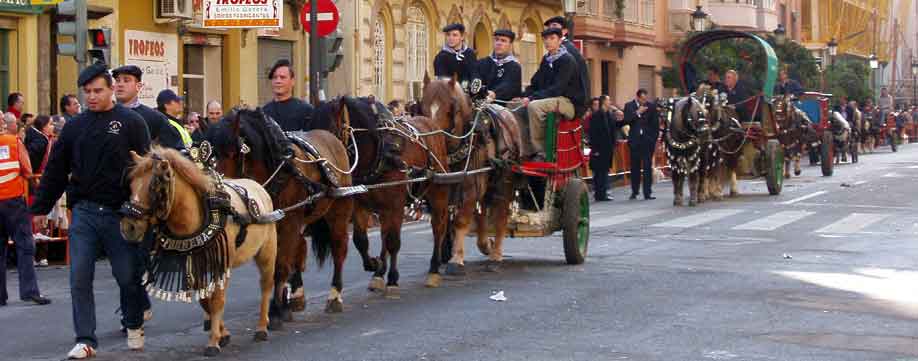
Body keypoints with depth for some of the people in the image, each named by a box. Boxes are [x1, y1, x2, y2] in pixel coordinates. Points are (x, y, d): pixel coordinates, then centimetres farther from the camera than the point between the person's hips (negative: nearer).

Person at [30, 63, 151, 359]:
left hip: (120, 212, -3)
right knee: (80, 279, -2)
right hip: (83, 212, 3)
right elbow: (55, 171, 12)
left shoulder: (131, 122, -1)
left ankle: (134, 326, 30)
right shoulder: (75, 126, 9)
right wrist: (39, 209, 10)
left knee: (128, 276, 7)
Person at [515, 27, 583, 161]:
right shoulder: (546, 60, 16)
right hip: (549, 99, 9)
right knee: (519, 112, -5)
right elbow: (535, 83, 15)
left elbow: (558, 88, -19)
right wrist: (525, 96, -7)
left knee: (534, 106, -32)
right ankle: (527, 152, -8)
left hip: (568, 102, -9)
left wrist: (533, 98, -24)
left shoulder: (567, 60, -9)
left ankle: (540, 152, -29)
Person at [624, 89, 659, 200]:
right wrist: (637, 113, -16)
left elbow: (656, 124, 6)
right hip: (635, 141, 1)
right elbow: (626, 121, -7)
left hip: (648, 141, -1)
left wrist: (655, 139, 0)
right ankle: (634, 191, 16)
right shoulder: (629, 106, 5)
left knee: (648, 167, -4)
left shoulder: (651, 107, 4)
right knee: (635, 167, 6)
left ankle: (647, 193, -3)